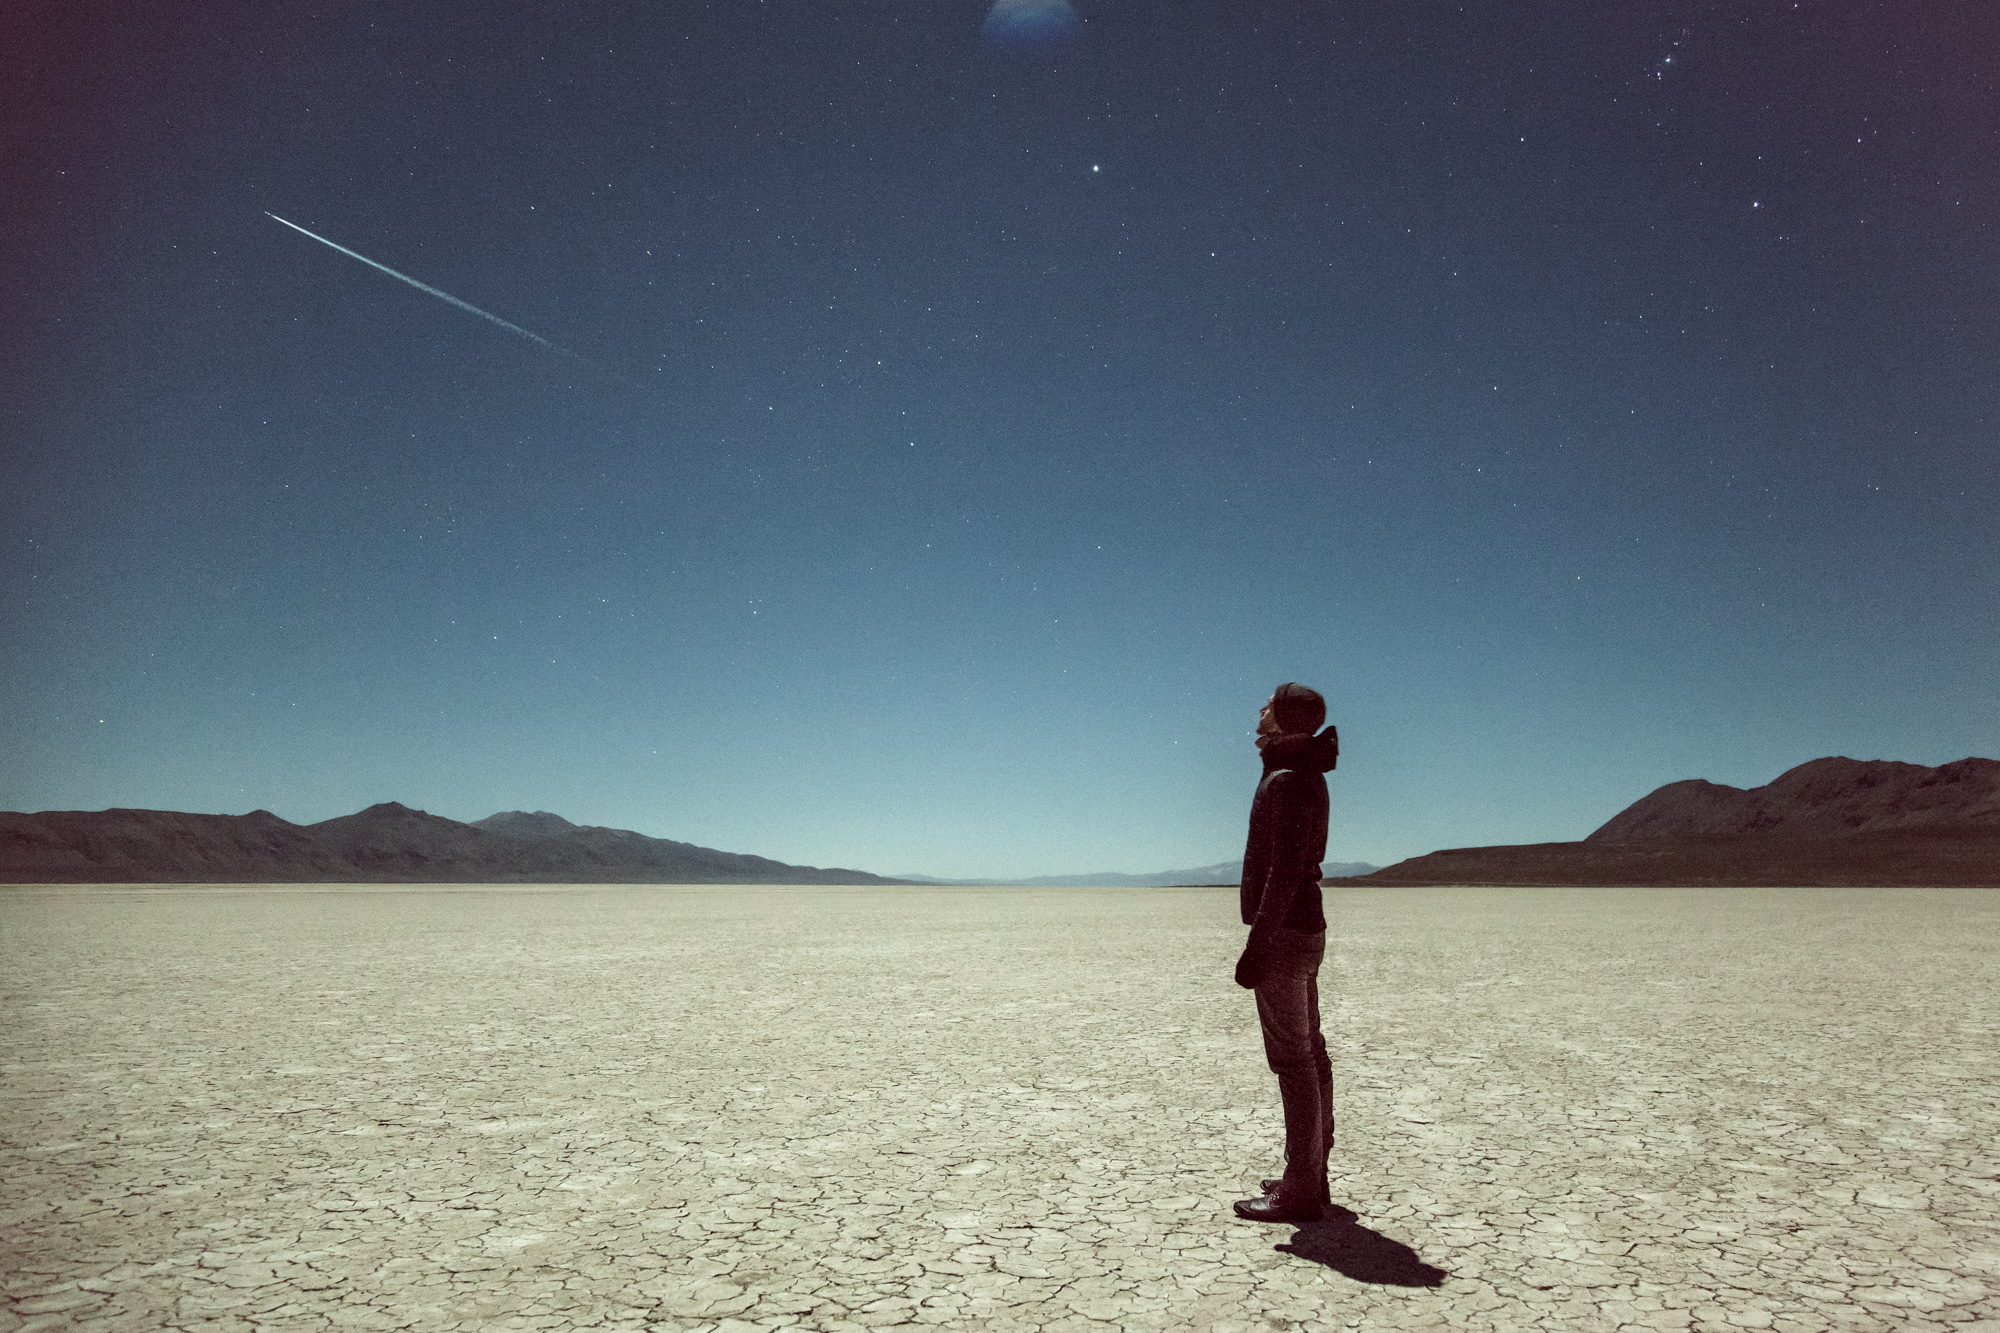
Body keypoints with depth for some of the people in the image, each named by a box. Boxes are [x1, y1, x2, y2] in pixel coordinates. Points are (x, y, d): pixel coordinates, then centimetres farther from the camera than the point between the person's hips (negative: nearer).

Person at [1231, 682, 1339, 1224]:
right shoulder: (1305, 778, 14)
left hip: (1284, 932, -11)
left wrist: (1257, 944, -22)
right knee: (1309, 1053, 14)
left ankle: (1300, 1190, 1)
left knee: (1293, 1060, -5)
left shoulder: (1288, 781, -17)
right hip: (1306, 931, 11)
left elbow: (1285, 871, -22)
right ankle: (1311, 1175, 24)